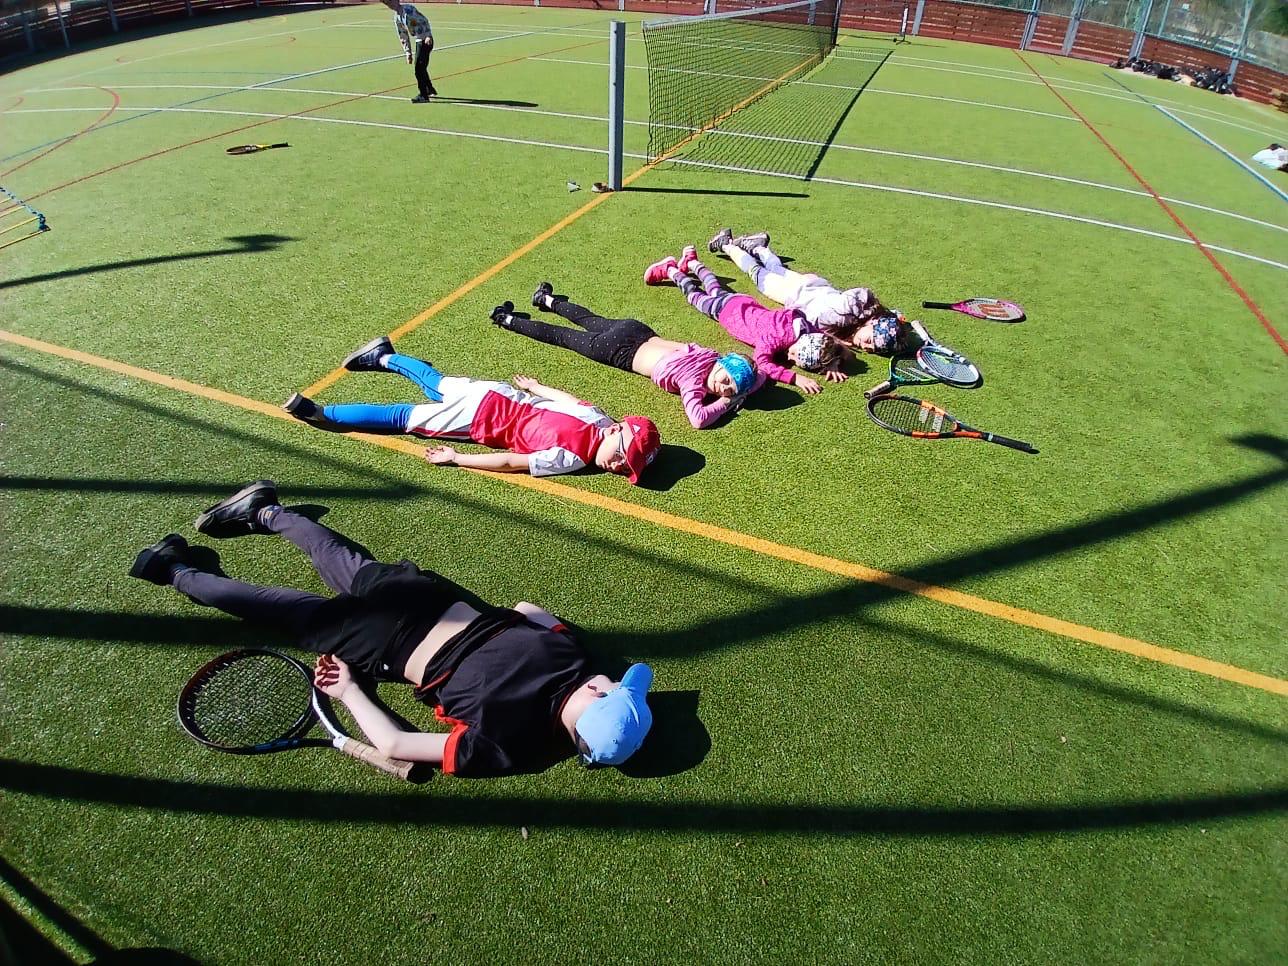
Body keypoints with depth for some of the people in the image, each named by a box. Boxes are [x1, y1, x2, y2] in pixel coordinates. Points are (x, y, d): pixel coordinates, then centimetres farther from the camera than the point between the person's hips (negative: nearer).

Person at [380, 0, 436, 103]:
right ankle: (430, 90, 35)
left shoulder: (408, 9, -12)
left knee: (419, 68, -12)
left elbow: (424, 20, -18)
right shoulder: (396, 18, 12)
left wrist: (428, 36, -29)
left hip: (426, 40, -8)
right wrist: (408, 53, 14)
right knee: (421, 68, 17)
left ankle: (424, 96, -7)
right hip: (418, 41, 8)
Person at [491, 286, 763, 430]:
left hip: (638, 331, 6)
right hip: (619, 349, -6)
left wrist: (739, 395, -19)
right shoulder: (692, 379, -36)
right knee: (561, 336, 15)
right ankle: (508, 319, 35)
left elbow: (758, 375, -1)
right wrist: (724, 404, -36)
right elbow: (698, 419, -51)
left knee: (590, 321, 31)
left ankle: (546, 299, 57)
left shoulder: (718, 357, -15)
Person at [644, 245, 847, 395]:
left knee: (717, 291, 34)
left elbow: (829, 343, -15)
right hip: (729, 310, -5)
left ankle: (692, 262, 59)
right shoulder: (775, 336, -47)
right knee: (695, 295, 25)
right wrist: (795, 378, -66)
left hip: (751, 307, 5)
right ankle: (671, 270, 49)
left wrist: (831, 365, -35)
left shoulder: (810, 331, -31)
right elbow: (762, 362, -58)